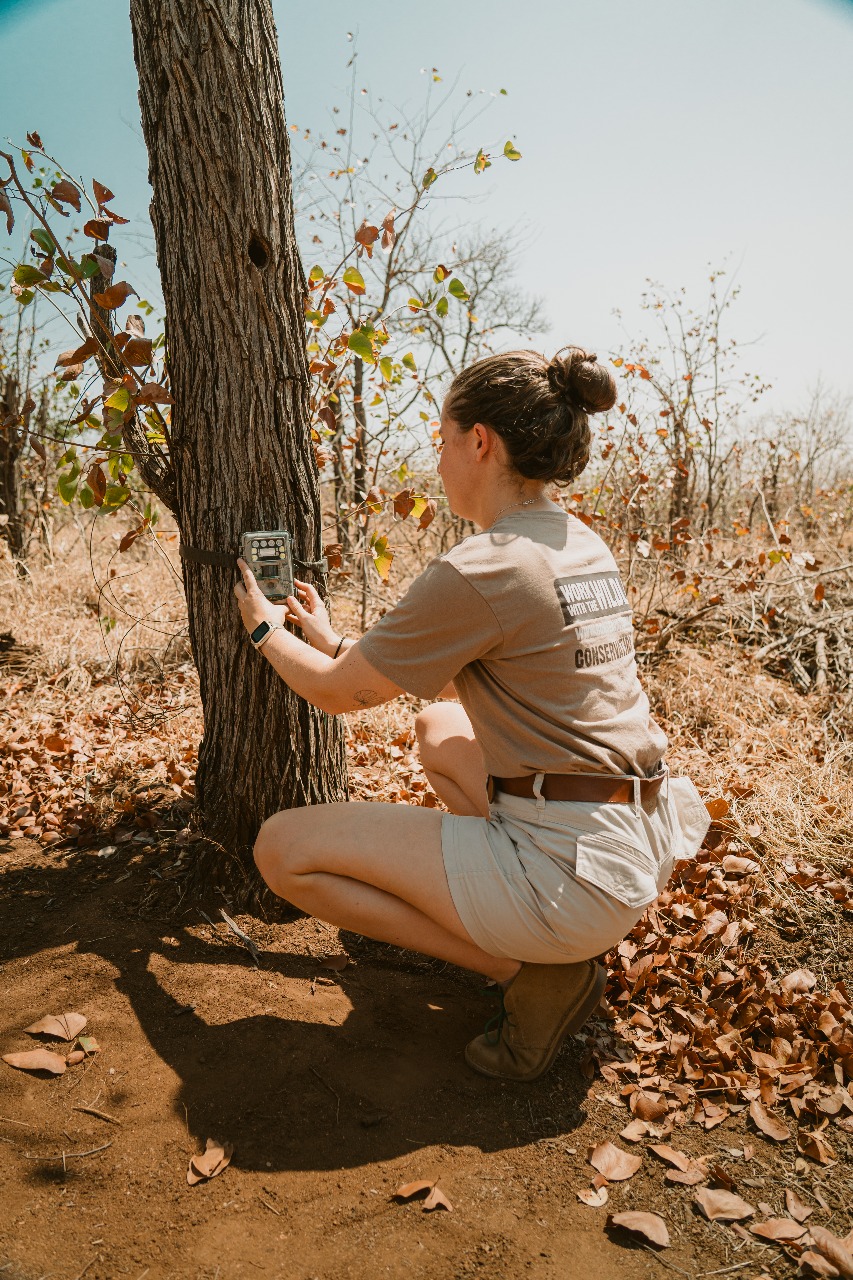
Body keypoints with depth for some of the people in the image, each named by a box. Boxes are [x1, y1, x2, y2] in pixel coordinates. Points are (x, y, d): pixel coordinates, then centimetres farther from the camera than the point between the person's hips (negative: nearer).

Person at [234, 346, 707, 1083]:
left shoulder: (478, 572, -19)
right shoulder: (584, 547, 8)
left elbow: (337, 693, -6)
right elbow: (431, 669, 20)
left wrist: (266, 628, 13)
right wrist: (334, 640, 25)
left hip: (572, 869, -9)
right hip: (642, 844, 9)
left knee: (283, 848, -6)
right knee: (438, 728, 30)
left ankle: (533, 974, -2)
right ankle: (553, 946, 19)